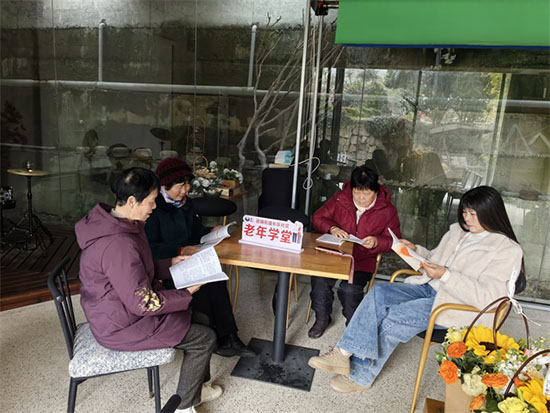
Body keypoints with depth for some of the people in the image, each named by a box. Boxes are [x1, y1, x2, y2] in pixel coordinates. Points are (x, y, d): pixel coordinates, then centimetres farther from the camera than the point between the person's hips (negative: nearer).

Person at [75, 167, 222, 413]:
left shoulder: (114, 223, -1)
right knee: (205, 338, -5)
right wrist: (186, 294, -15)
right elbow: (143, 303, -27)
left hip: (122, 307, 10)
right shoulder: (118, 245, -33)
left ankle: (196, 388, 31)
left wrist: (171, 263, 5)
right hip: (120, 327, -10)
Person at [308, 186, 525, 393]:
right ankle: (344, 353, -20)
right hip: (429, 288, 7)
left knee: (395, 315, -26)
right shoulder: (458, 231, 13)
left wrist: (446, 276, -24)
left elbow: (487, 297, -17)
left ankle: (361, 375, -10)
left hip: (457, 307, -7)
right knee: (380, 292, -19)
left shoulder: (507, 250, -7)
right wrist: (416, 251, 3)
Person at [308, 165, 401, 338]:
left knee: (349, 289, -27)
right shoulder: (340, 199, 1)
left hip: (363, 261, -1)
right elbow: (318, 217, 8)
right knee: (319, 280, -24)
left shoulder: (387, 210, -1)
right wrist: (332, 228, -13)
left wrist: (376, 242, -17)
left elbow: (393, 240, 4)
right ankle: (322, 317, 6)